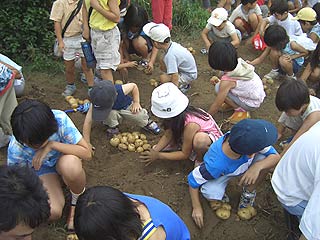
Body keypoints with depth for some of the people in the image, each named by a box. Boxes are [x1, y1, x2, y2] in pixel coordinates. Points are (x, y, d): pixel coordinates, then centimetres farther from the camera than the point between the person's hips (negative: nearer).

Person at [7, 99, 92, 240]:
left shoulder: (59, 119, -33)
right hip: (41, 169, 1)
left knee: (70, 166, -39)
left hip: (63, 158, 0)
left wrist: (52, 144, -38)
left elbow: (87, 153, -31)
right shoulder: (16, 148, -28)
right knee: (53, 212, -25)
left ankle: (78, 201, -7)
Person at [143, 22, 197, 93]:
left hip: (189, 76, -9)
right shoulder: (172, 44, -10)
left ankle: (183, 85, -1)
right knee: (163, 63, 8)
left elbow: (175, 76, -34)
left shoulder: (170, 55, -34)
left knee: (163, 78, -21)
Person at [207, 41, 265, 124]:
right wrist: (219, 82, 0)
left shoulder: (226, 81, -28)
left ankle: (241, 110, -3)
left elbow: (217, 105, -18)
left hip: (252, 104, -7)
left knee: (218, 88, -15)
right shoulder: (239, 62, -12)